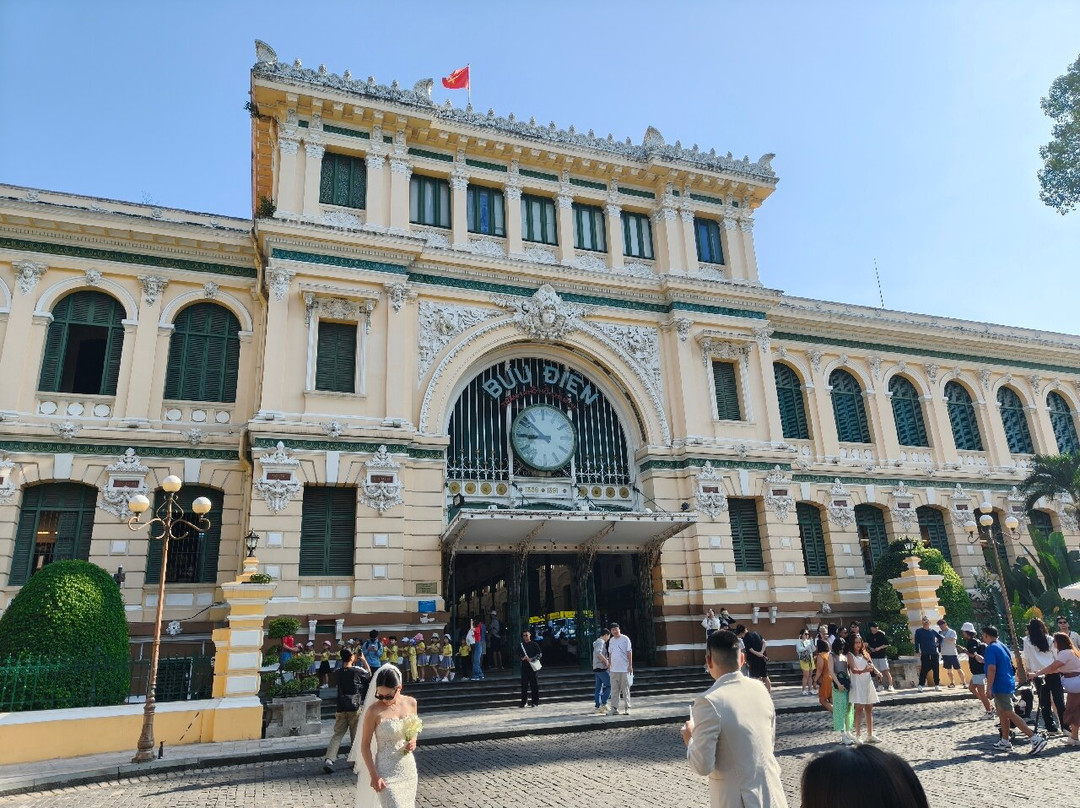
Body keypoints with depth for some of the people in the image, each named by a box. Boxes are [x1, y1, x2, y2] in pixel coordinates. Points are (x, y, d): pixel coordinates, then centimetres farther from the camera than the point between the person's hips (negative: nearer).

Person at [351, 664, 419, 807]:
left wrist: (413, 741, -6)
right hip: (386, 772, -5)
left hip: (409, 768, 5)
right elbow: (365, 746, -8)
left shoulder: (411, 703, -3)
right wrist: (374, 775, -12)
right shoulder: (374, 711, -15)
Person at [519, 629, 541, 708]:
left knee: (534, 684, 0)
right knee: (524, 684, 2)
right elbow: (519, 655, 18)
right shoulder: (521, 645, 12)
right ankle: (523, 702, 7)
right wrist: (522, 658, -5)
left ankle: (535, 702, 7)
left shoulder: (534, 644, 0)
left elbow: (540, 654, -5)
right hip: (524, 666, 3)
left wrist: (531, 659, -17)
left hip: (533, 666, -3)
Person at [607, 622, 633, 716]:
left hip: (624, 669, -5)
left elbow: (629, 652, -6)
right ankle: (614, 709, 9)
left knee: (625, 689, 0)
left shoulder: (625, 639, -4)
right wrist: (609, 664, 13)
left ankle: (627, 708, 6)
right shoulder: (611, 640, 12)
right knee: (614, 690, 6)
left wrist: (630, 665, -11)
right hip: (614, 669, 5)